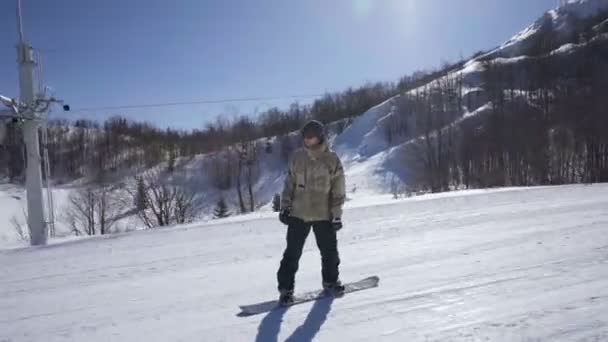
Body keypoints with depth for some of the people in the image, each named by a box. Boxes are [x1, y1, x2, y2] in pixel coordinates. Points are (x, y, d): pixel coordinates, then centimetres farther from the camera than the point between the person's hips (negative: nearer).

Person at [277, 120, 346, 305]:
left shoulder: (332, 160, -5)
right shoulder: (297, 157, 1)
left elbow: (338, 190, -3)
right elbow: (289, 184, 8)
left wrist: (337, 215, -5)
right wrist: (285, 207, 3)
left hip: (323, 215, -1)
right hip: (298, 214, 1)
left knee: (329, 251, 11)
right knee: (292, 253, 1)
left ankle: (330, 280, 35)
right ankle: (286, 288, 14)